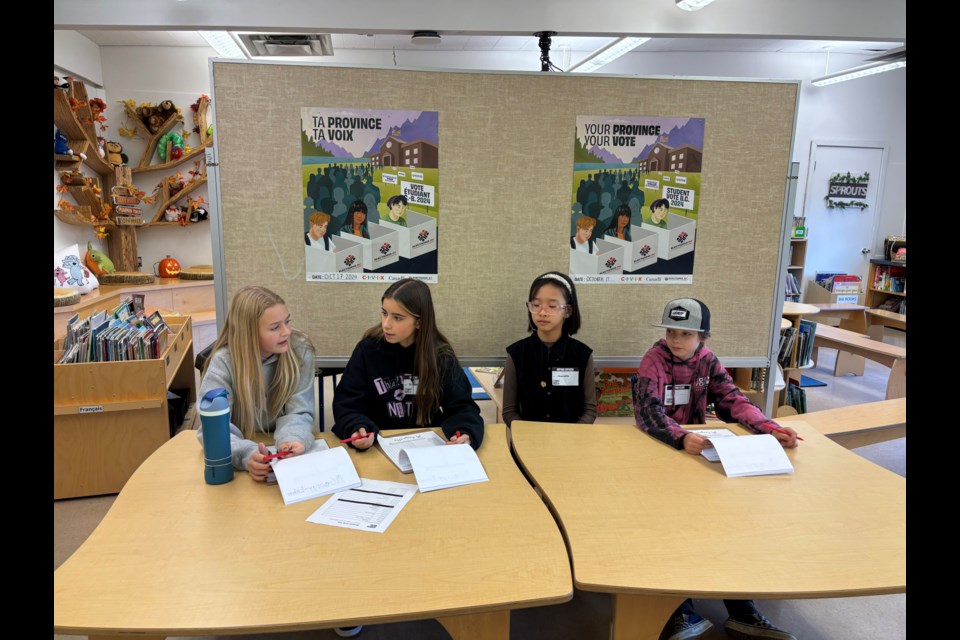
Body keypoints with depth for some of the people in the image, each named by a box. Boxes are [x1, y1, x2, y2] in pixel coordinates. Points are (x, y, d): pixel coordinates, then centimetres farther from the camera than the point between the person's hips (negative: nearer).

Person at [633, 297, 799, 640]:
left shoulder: (707, 361, 2)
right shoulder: (654, 360, -13)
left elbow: (734, 401, -5)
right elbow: (648, 410, -28)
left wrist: (772, 429, -24)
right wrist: (681, 438, -48)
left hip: (698, 449, 4)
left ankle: (741, 608, -7)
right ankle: (682, 610, -19)